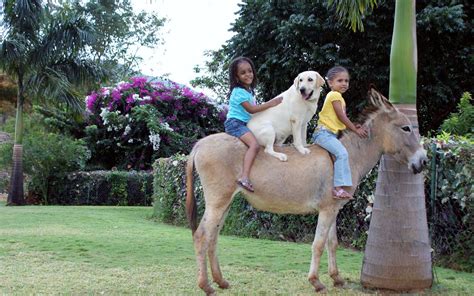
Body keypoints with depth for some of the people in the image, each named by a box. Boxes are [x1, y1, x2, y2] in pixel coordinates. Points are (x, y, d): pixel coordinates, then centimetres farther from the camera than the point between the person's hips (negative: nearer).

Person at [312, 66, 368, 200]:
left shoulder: (339, 97, 22)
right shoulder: (335, 95, -8)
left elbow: (341, 119, 18)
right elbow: (342, 117, -12)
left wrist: (353, 126, 3)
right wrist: (356, 130, -4)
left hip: (331, 133, 10)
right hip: (324, 133, -10)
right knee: (342, 153, -24)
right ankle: (339, 188, -29)